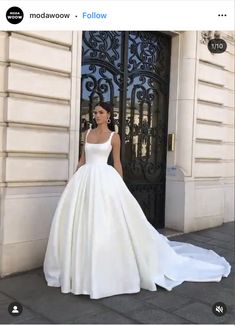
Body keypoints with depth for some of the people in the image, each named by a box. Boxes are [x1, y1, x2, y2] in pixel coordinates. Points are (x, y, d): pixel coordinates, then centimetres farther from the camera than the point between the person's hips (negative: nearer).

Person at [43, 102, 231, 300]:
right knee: (80, 222, 2)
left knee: (105, 223, -6)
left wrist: (120, 187, 0)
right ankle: (80, 271, 17)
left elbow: (117, 164, 2)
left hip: (104, 179, -5)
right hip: (85, 179, 5)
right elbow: (82, 159, 17)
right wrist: (74, 180, 13)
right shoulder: (88, 133, 14)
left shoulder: (114, 136, 1)